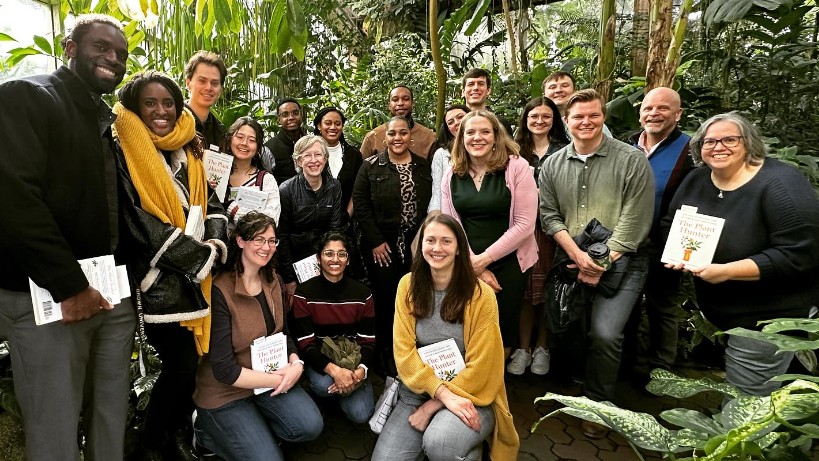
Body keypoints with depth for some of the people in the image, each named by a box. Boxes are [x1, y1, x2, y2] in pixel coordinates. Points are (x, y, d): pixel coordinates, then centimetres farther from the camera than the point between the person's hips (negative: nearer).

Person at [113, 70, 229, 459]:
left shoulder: (187, 153, 13)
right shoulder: (125, 156, -7)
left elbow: (212, 204, 12)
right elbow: (141, 224, -15)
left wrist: (215, 243, -7)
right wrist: (200, 256, -13)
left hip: (197, 275, 6)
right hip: (160, 278, -6)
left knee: (195, 359, 7)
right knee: (183, 364, -5)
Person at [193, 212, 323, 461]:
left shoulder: (272, 280, 0)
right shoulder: (219, 291, -23)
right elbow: (224, 370, -22)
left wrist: (296, 363, -12)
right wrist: (278, 379, -19)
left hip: (271, 376, 6)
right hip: (226, 391, -6)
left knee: (311, 426, -13)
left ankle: (254, 427, 13)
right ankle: (208, 430, 13)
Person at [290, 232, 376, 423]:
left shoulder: (362, 293, -3)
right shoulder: (304, 293, -9)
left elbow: (368, 341, -4)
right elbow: (306, 344, -13)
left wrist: (360, 371, -25)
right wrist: (334, 370, -30)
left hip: (353, 359, 2)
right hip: (320, 359, -1)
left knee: (360, 415, -15)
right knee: (323, 384, -34)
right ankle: (332, 392, 3)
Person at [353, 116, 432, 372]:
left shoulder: (424, 166, 8)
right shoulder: (371, 166, 1)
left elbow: (432, 204, 7)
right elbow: (360, 205, -4)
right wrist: (375, 241, -9)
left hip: (416, 246, 2)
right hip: (382, 246, -2)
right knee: (385, 299, 2)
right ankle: (385, 354, 21)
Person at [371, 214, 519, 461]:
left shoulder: (481, 294, -12)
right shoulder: (408, 285, -2)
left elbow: (478, 368, -11)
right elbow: (404, 350, -6)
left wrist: (433, 405, -13)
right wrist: (442, 392, -18)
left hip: (469, 397, -2)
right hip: (417, 392, 3)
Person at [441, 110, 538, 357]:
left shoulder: (517, 167, -7)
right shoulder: (452, 175, 5)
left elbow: (524, 224, -11)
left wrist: (485, 258, -13)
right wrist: (473, 264, -7)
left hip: (508, 264, -2)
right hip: (466, 267, 3)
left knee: (503, 330, 7)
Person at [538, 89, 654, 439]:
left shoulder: (632, 161, -4)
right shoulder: (553, 165, 8)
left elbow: (634, 223, -8)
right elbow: (549, 216, 3)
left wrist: (602, 263, -12)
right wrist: (577, 255, -10)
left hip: (620, 263, -3)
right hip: (571, 262, 4)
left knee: (605, 334, -17)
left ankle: (598, 404, 9)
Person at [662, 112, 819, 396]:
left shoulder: (780, 184, -19)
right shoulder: (696, 181, 1)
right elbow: (670, 225, 12)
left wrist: (727, 271, -30)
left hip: (769, 317, -6)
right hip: (718, 310, 7)